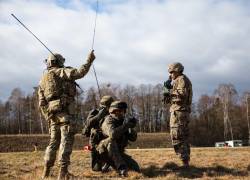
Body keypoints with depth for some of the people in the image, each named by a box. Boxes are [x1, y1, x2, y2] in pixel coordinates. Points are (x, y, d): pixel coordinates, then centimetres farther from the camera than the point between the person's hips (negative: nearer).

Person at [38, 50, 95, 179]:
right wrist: (89, 60, -2)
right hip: (66, 111, -6)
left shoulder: (43, 80, 19)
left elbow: (42, 103, 15)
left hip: (52, 113, 6)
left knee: (53, 141, 15)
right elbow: (80, 72, -13)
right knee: (66, 141, -6)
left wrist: (48, 117, 19)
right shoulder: (61, 72, 1)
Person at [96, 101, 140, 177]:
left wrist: (131, 127, -22)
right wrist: (125, 126, -38)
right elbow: (112, 134, -36)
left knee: (136, 168, -7)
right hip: (104, 152, -6)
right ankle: (121, 168, -36)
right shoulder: (109, 120, -14)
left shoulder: (123, 121, 5)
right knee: (111, 140, -37)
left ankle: (110, 163, 14)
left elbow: (133, 138, -3)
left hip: (118, 153, 7)